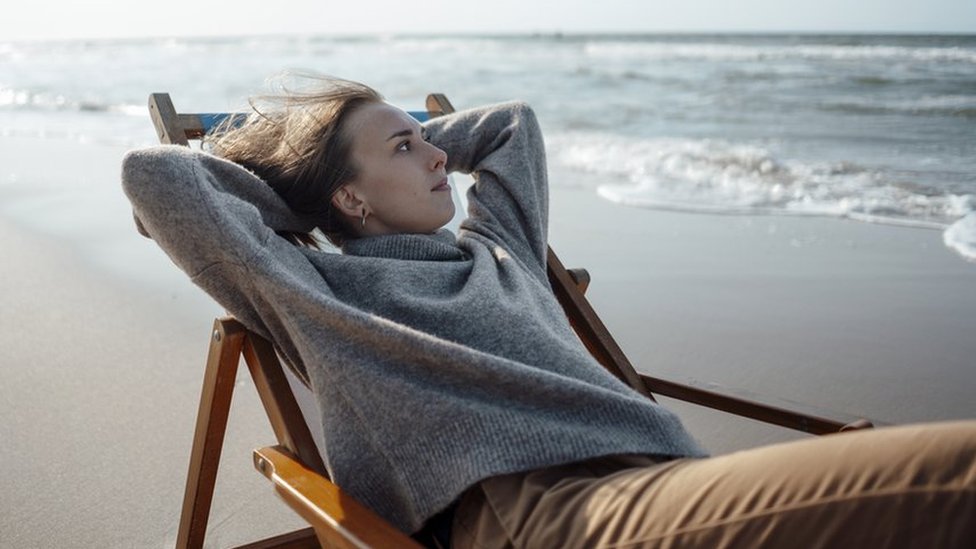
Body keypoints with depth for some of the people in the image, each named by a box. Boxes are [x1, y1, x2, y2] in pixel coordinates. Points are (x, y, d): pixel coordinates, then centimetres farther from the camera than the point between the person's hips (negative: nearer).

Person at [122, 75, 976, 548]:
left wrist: (411, 136, 42)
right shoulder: (316, 289, 13)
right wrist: (274, 183, 24)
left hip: (665, 475, 8)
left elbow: (514, 122, 49)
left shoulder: (496, 247, 32)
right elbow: (154, 174, 10)